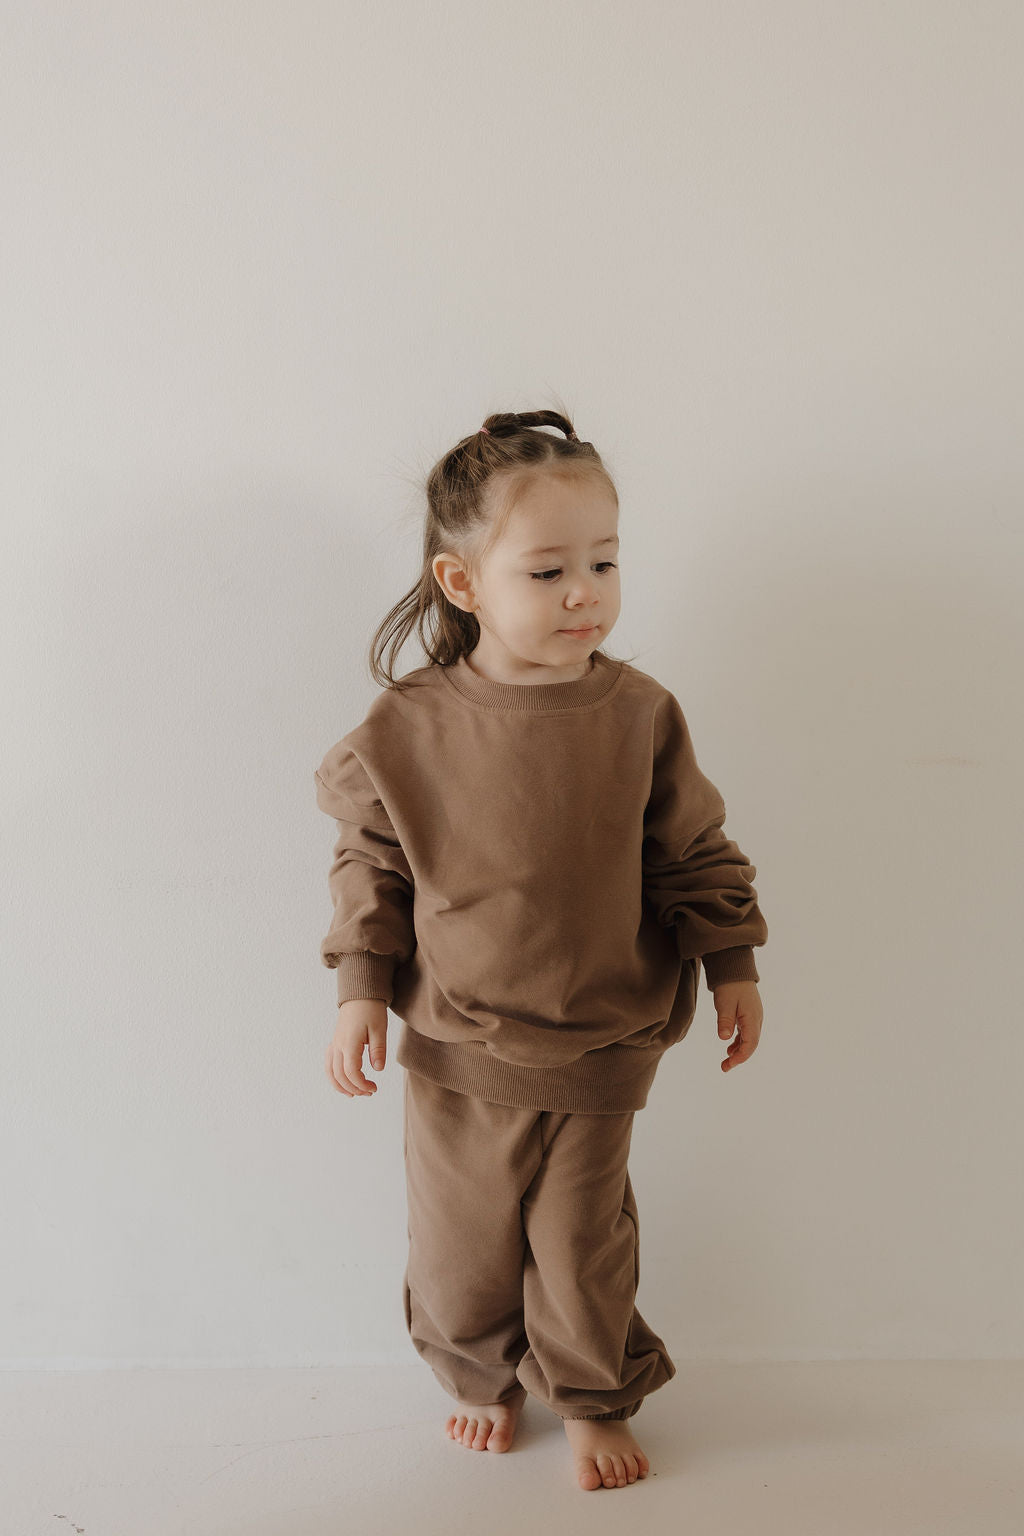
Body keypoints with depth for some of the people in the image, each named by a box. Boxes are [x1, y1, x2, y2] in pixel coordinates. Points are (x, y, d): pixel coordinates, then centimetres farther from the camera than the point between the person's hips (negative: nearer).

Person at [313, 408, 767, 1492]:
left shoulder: (638, 714, -10)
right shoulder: (407, 729, -12)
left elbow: (696, 853, 1)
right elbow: (371, 864, -1)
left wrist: (734, 967, 2)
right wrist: (361, 989, -5)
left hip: (599, 1048, 0)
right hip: (455, 1048, 0)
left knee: (585, 1240, 14)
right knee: (462, 1238, 16)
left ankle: (592, 1401, 40)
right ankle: (482, 1378, 45)